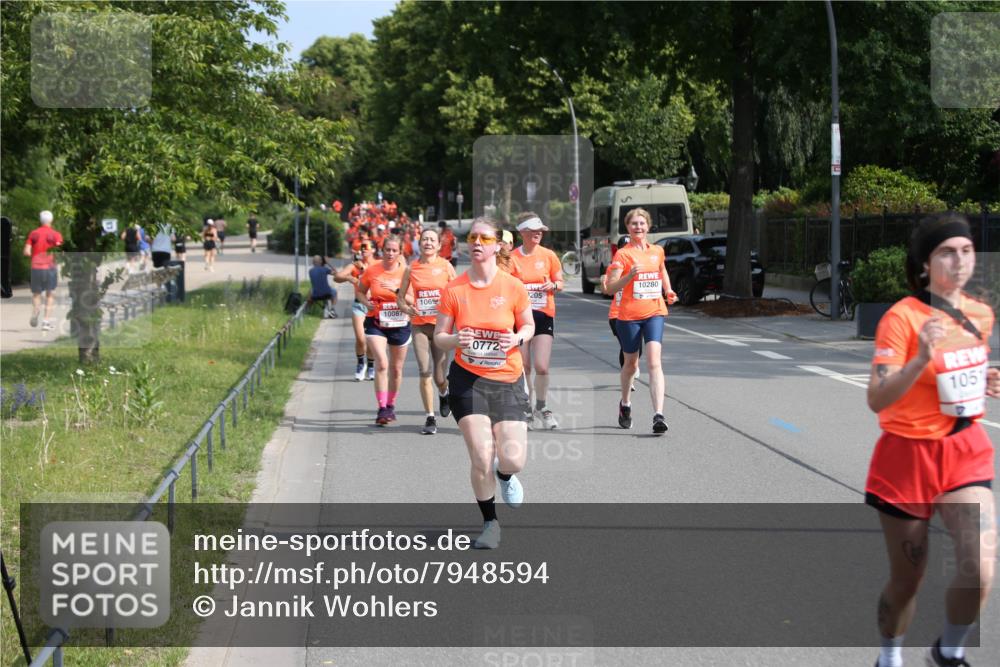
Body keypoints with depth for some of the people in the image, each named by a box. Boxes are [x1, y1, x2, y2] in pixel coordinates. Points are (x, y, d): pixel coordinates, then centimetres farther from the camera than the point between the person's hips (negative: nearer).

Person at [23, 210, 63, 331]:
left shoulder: (33, 234, 6)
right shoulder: (55, 235, -1)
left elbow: (26, 252, 0)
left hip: (36, 267, 2)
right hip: (50, 267, -2)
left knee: (36, 294, 13)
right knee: (50, 295, 8)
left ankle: (36, 309, -18)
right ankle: (46, 321, -3)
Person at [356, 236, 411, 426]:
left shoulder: (405, 271, -5)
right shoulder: (371, 271, -4)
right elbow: (359, 291, 11)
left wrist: (397, 289, -24)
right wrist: (366, 303, -8)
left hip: (400, 324, 1)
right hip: (376, 323, -1)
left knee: (396, 369, 11)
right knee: (382, 364, -18)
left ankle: (390, 406, 31)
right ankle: (382, 409, -17)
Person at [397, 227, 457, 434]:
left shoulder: (446, 266, 1)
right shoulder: (411, 268, 3)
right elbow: (400, 297, 10)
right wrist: (406, 308, -10)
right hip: (419, 326, 1)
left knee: (439, 377, 2)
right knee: (425, 373, -10)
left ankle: (444, 394, 39)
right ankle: (430, 417, 2)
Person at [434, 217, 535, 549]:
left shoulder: (513, 287, -5)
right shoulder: (453, 290, -3)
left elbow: (529, 325, 9)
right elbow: (439, 337, 3)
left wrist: (518, 338, -14)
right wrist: (455, 340, -20)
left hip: (507, 381, 0)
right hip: (467, 379, 0)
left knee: (513, 459, -9)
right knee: (481, 458, -9)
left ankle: (505, 476, 32)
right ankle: (490, 523, 14)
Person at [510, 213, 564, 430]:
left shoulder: (548, 256, 2)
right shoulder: (512, 258, -1)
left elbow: (560, 283, 11)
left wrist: (553, 285, -10)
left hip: (544, 316, 0)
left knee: (541, 367, -10)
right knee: (524, 367, 4)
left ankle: (541, 408, 10)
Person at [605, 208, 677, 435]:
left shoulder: (657, 251, 9)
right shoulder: (622, 254, -4)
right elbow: (610, 288, -11)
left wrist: (668, 291, 14)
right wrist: (630, 275, -26)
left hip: (654, 313, 2)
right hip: (629, 315, -2)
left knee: (654, 361, -15)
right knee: (631, 363, 13)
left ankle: (658, 415, -23)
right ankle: (625, 404, 41)